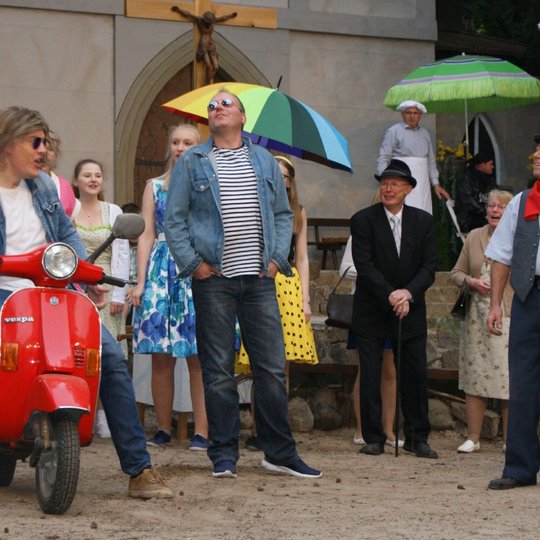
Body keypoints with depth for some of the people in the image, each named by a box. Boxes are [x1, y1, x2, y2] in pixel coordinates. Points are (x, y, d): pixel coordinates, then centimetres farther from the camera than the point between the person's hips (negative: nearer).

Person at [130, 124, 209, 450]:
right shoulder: (155, 187, 14)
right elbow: (147, 236, 10)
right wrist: (140, 281, 2)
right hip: (162, 272, 2)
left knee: (199, 357, -6)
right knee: (161, 356, 1)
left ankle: (202, 432, -5)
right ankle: (163, 428, 9)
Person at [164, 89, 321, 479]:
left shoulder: (265, 161, 14)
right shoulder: (191, 162, 6)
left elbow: (283, 214, 17)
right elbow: (175, 219, 3)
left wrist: (277, 259, 5)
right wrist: (193, 263, -6)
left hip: (259, 277, 2)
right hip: (214, 279, -2)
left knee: (272, 367, 2)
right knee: (219, 371, 0)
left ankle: (280, 451, 10)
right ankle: (224, 455, 6)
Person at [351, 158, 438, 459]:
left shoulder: (423, 222, 5)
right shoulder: (363, 220, -4)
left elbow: (429, 266, -1)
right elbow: (364, 265, -11)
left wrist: (408, 293, -17)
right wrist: (390, 295, -19)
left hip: (411, 310, 2)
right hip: (372, 311, -2)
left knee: (416, 374, 2)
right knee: (370, 375, -3)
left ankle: (417, 438, 12)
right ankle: (374, 439, 4)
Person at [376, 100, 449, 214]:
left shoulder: (425, 133, 19)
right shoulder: (394, 131, 2)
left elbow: (431, 161, 23)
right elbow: (383, 159, -2)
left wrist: (436, 184, 16)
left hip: (422, 185, 5)